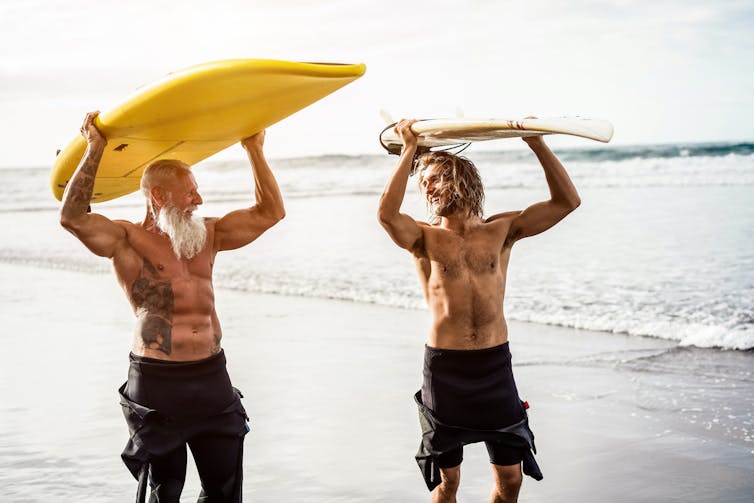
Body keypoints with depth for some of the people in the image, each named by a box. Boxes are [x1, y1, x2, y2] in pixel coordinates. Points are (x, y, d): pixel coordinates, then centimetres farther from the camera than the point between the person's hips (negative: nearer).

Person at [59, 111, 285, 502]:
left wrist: (255, 151, 15)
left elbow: (270, 213, 16)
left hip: (212, 377, 5)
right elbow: (73, 218, -19)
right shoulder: (127, 240, -2)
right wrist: (94, 151, -16)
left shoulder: (207, 235, 13)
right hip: (158, 381, -5)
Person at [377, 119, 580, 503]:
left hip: (495, 366, 2)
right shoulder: (424, 238, 0)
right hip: (445, 367, -1)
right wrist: (409, 150, -18)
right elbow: (387, 214, -22)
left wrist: (537, 143, -8)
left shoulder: (501, 230, 5)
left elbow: (567, 202, -3)